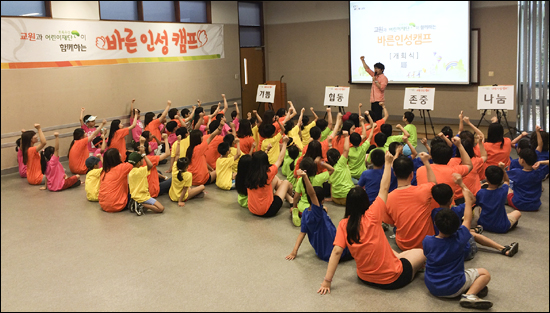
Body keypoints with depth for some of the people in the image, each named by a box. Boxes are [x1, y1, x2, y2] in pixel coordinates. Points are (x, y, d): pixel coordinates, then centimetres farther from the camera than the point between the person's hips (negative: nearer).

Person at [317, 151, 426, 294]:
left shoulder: (343, 224, -10)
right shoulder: (372, 216, -17)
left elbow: (336, 251, -17)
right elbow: (384, 189, -7)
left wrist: (327, 281, -16)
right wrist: (388, 163, 2)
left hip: (365, 277, 5)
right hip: (392, 279, -4)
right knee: (421, 252, 15)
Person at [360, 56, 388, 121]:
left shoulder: (384, 78, -5)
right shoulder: (375, 75, 17)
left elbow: (382, 88, -17)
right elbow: (367, 69, 25)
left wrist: (375, 81, -14)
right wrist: (363, 61, 21)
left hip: (378, 101, -8)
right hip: (373, 100, 8)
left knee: (378, 118, -13)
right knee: (373, 117, 6)